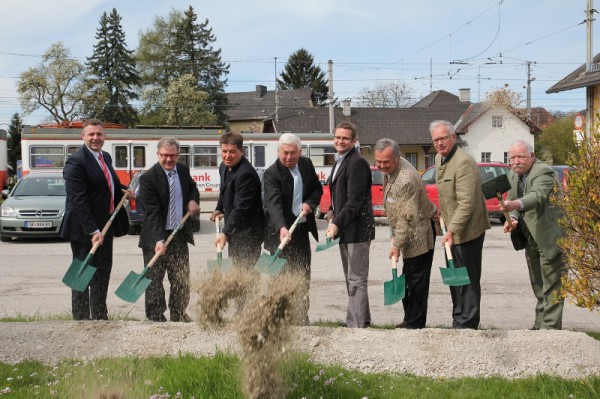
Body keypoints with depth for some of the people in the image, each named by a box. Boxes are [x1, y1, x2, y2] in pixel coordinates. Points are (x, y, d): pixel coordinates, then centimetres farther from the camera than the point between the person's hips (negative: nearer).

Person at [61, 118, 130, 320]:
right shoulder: (75, 162, -16)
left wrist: (124, 190, 8)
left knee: (103, 273, 15)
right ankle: (81, 319, 10)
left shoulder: (105, 157, 11)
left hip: (105, 226, 8)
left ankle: (100, 317, 26)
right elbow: (78, 200, -22)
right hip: (84, 229, -8)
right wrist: (92, 231, -26)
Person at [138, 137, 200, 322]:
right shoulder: (148, 178, -16)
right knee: (154, 281, 1)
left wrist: (193, 200, 1)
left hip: (180, 235, 5)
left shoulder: (183, 169, 3)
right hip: (156, 238, -5)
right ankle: (156, 319, 10)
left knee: (182, 280, 10)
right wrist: (158, 240, -29)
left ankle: (179, 316, 24)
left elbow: (192, 187, 24)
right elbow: (153, 212, -21)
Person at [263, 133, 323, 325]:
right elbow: (274, 203, -30)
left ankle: (302, 317, 25)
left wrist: (310, 203, -7)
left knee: (304, 276, 13)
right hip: (280, 232, -6)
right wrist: (281, 228, -45)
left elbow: (317, 188, 15)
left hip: (302, 229, 6)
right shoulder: (271, 174, -16)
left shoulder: (306, 164, 3)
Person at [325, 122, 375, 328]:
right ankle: (363, 321, 27)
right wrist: (332, 210, 10)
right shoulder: (339, 162, 16)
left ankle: (357, 325, -6)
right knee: (351, 279, 17)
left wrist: (337, 224, -23)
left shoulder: (357, 163, -15)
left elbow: (355, 200, -21)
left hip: (357, 229, -10)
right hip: (344, 229, 10)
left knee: (356, 280, -8)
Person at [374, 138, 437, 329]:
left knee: (416, 280, -3)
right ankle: (410, 320, 25)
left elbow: (407, 218, -26)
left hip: (418, 234, -10)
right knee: (408, 279, 16)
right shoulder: (391, 169, 2)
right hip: (409, 234, 10)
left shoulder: (406, 180, -29)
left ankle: (414, 324, 4)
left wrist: (397, 244, -21)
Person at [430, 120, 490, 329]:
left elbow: (466, 203, -26)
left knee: (467, 279, -4)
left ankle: (467, 324, 3)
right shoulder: (440, 158, 10)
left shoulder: (463, 162, -21)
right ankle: (458, 321, 27)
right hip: (452, 228, 10)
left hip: (467, 231, -10)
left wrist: (452, 230, -28)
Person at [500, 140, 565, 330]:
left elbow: (538, 195, -41)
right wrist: (512, 218, -11)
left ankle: (550, 327, -6)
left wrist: (516, 204, -59)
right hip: (531, 238, 9)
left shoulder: (543, 172, -22)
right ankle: (540, 325, 27)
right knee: (538, 285, 17)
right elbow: (512, 200, 11)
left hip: (549, 236, -9)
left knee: (551, 285, -8)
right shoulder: (513, 175, 5)